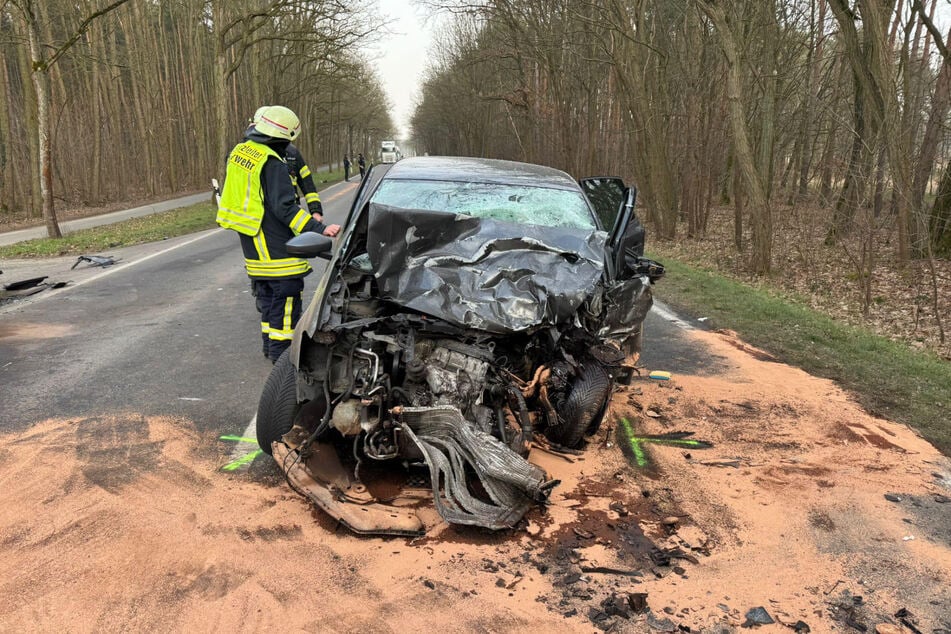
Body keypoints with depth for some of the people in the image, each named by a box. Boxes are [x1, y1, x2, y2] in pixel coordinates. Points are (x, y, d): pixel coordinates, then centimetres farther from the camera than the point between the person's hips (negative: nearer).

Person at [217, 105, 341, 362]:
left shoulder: (239, 151, 8)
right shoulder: (272, 163, -20)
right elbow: (284, 208, -26)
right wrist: (319, 229, -30)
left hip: (253, 245, 9)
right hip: (276, 247, -9)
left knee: (267, 296, 20)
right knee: (285, 299, -1)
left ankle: (270, 345, 29)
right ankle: (281, 351, 4)